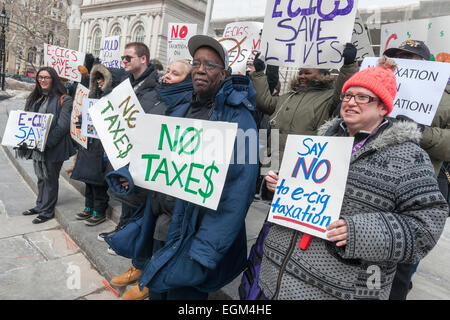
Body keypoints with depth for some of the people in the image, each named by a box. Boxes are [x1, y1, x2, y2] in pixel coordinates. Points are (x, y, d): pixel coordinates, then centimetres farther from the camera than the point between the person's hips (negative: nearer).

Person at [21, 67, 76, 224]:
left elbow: (62, 125, -16)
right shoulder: (35, 98, 15)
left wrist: (47, 142, -23)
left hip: (54, 148, -7)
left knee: (50, 179, 5)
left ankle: (47, 211, 17)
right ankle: (40, 206, 33)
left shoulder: (64, 100, -9)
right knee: (41, 178, 18)